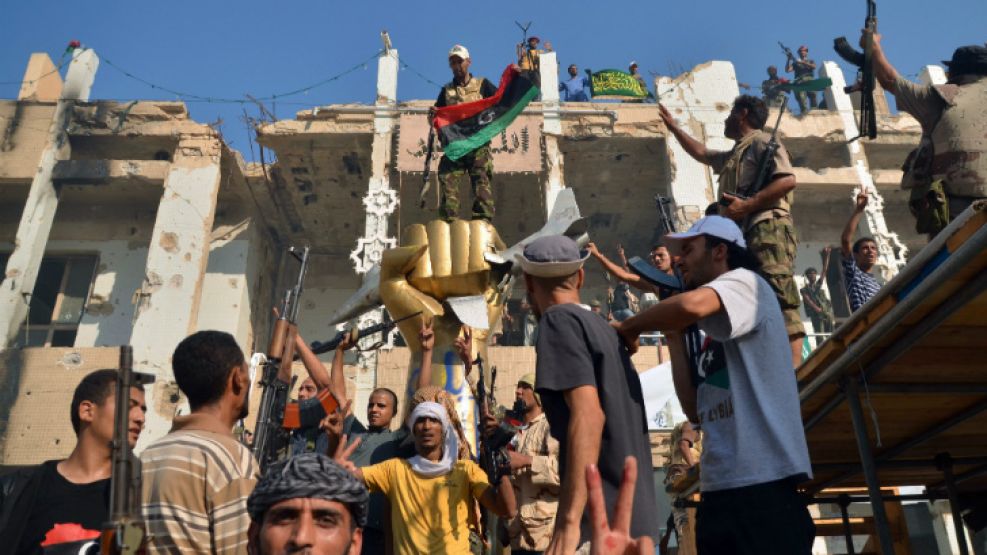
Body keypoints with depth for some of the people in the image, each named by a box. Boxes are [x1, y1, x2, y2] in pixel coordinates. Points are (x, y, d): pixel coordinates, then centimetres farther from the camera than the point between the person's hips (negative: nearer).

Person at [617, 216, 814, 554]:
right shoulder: (714, 335, 21)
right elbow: (696, 412, 13)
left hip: (762, 482, -8)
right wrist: (674, 338, 13)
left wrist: (628, 328, -8)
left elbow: (691, 305, -25)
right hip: (718, 489, 8)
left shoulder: (744, 282, -1)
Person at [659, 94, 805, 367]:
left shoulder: (763, 141, 5)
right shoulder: (735, 154, 33)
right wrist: (674, 128, 52)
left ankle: (794, 367, -28)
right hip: (744, 234, 10)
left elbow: (787, 180, -10)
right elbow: (701, 153, 49)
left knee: (779, 299, -20)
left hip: (768, 228, -10)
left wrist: (746, 205, -17)